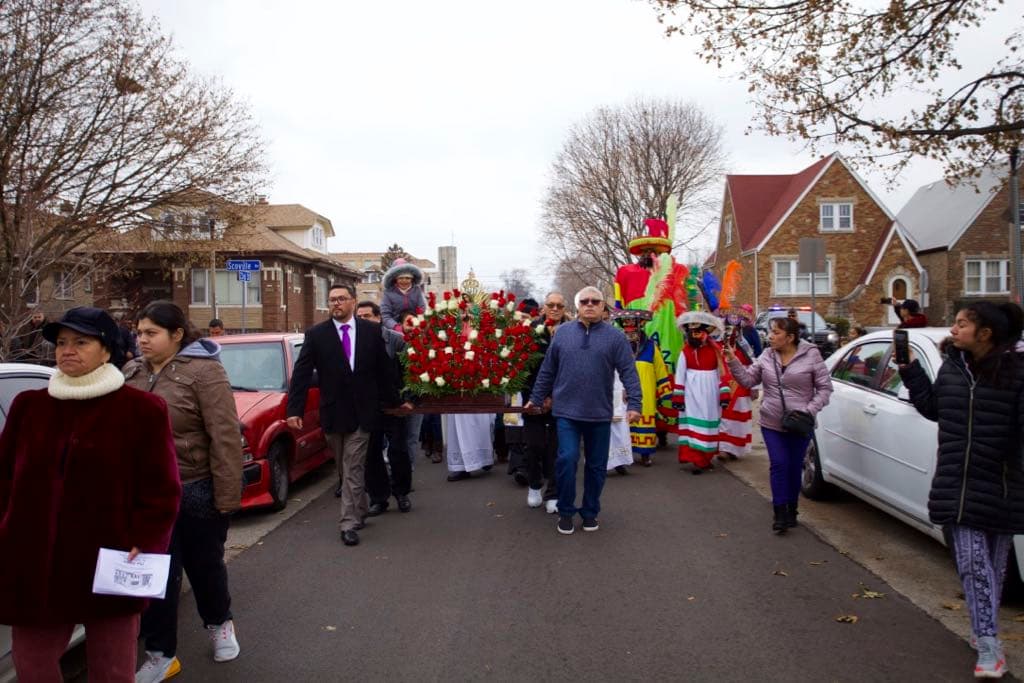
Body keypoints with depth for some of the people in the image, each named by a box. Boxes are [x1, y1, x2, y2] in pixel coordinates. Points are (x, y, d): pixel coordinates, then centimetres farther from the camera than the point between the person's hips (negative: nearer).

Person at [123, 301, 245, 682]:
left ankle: (220, 624, 41)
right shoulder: (132, 373, 5)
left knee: (204, 564, 15)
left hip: (197, 491, -4)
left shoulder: (203, 371, -14)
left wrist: (227, 496, -18)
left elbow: (225, 437, -16)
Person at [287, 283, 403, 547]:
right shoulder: (316, 334, -1)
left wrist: (393, 400, 11)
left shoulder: (371, 331, 1)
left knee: (353, 469, -2)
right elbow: (301, 373, -4)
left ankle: (350, 523, 4)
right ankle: (360, 511, 33)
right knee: (346, 469, 14)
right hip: (333, 412, 1)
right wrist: (294, 409, -11)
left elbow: (385, 368, 7)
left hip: (362, 412, -1)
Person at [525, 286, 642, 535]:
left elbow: (629, 372, -6)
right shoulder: (562, 333, 4)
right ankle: (566, 512, 12)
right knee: (567, 459, -7)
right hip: (567, 411, 0)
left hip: (600, 414, 0)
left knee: (596, 465, 10)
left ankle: (590, 512, 28)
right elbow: (547, 370, 10)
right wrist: (536, 398, 13)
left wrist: (634, 404, -16)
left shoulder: (615, 336, 0)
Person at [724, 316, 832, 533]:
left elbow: (825, 388, -5)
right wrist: (733, 362, -13)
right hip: (771, 423, 2)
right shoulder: (766, 356, 1)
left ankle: (791, 511, 26)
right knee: (779, 465, -3)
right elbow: (748, 379, 1)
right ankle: (780, 514, 2)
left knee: (794, 466, 10)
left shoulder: (810, 355, -9)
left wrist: (810, 410, -17)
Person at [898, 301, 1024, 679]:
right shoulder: (952, 366, 5)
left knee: (993, 563, 13)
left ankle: (986, 633, 31)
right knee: (973, 562, 0)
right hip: (957, 485, 3)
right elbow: (932, 408, 16)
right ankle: (989, 646, 5)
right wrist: (910, 370, 12)